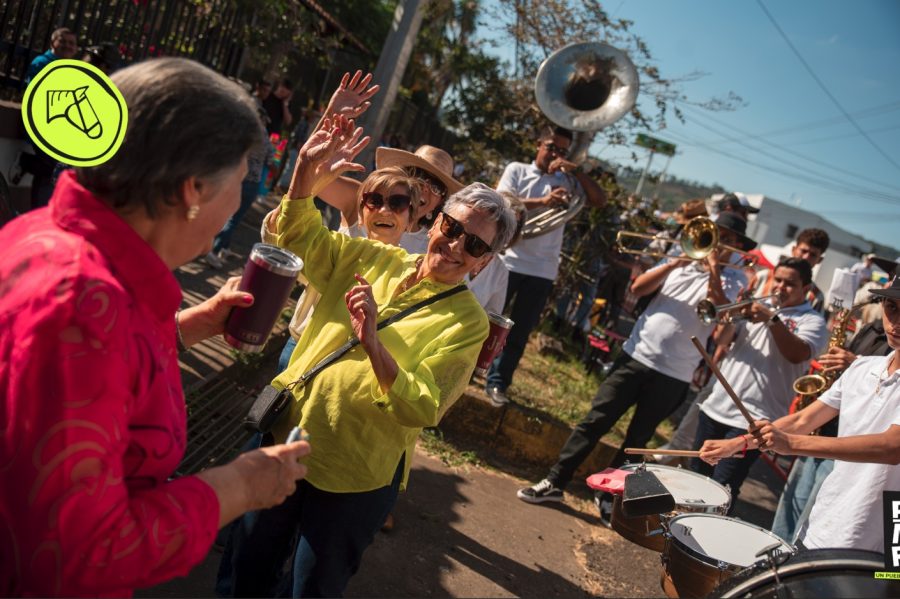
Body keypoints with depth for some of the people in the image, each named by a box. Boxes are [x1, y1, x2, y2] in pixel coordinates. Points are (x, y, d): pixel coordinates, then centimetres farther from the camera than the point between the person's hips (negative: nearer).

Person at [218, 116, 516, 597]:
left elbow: (422, 410, -21)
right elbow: (299, 237, -1)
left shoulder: (467, 323, -13)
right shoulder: (377, 259, -1)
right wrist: (308, 173, -19)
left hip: (354, 476, -4)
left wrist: (373, 343, -35)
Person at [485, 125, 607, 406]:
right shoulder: (516, 170, 4)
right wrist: (542, 201, -26)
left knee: (519, 332, 7)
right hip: (508, 261, -2)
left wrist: (576, 171, -8)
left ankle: (497, 383, 16)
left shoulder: (567, 181, 11)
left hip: (543, 269, 3)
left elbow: (600, 200, 1)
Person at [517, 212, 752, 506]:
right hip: (635, 356, 2)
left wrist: (713, 273, -16)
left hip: (673, 375, -2)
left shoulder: (734, 279, 3)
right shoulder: (681, 259, 10)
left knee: (637, 440, 9)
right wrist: (673, 264, -11)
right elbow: (637, 288, -2)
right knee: (594, 422, 0)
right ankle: (555, 482, 6)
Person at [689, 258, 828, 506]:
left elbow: (797, 354, -20)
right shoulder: (757, 306, 13)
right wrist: (733, 315, -12)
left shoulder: (812, 321, -1)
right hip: (716, 407, 6)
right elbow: (721, 340, 5)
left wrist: (772, 319, -27)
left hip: (752, 418, -5)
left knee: (721, 487, -8)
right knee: (696, 474, 15)